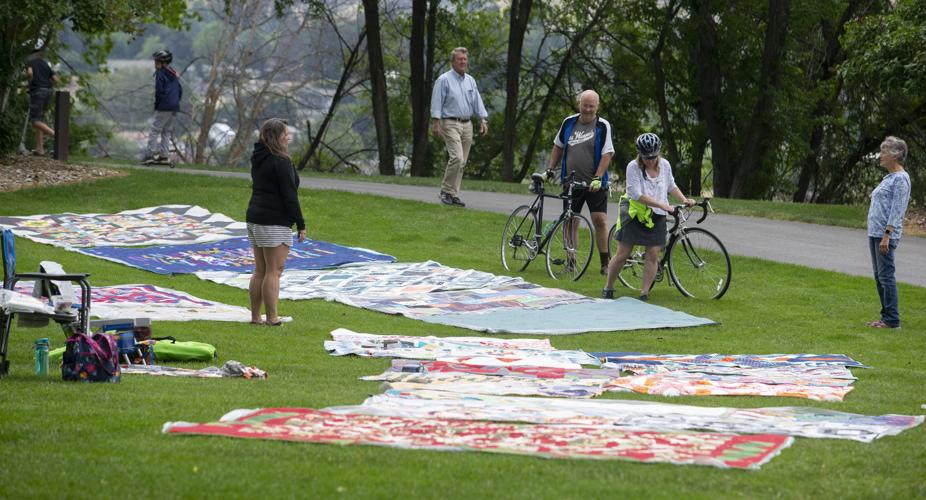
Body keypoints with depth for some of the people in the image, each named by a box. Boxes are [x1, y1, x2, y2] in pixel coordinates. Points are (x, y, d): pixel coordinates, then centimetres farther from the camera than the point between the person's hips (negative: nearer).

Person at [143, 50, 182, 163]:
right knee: (167, 132, 13)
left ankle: (150, 154, -11)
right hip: (174, 108, 8)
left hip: (163, 107, -8)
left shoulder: (160, 74, -7)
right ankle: (163, 155, 10)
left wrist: (156, 105, -4)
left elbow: (159, 91, -14)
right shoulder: (173, 74, 17)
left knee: (155, 130, -6)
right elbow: (180, 90, 19)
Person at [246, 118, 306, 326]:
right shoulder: (281, 162, -15)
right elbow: (289, 196, -17)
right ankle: (272, 320, -5)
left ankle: (255, 316, 16)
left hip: (254, 218, 9)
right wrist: (300, 224, -11)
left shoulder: (259, 159, 12)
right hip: (275, 223, -9)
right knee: (274, 271, -6)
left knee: (260, 270, 13)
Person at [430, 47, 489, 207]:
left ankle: (453, 194, 9)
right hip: (450, 124, -6)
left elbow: (477, 102, 18)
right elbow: (437, 103, -7)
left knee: (462, 162, 4)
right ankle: (446, 191, -9)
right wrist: (436, 123, -14)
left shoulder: (470, 81, 16)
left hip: (467, 125, 6)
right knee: (456, 158, -19)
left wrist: (483, 120, 7)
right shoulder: (444, 80, -4)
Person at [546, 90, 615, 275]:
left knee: (600, 220, -9)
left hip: (594, 184, -4)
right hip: (571, 182, 4)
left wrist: (597, 178, -20)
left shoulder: (603, 126, -6)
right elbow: (558, 147, 17)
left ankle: (605, 263, -2)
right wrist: (550, 170, 11)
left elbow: (607, 154, -11)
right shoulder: (569, 123, 6)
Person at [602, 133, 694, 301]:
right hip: (634, 213, -3)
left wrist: (684, 200, 0)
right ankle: (608, 288, 15)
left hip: (655, 217, 3)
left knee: (653, 255, -7)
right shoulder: (633, 167, -16)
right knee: (622, 254, -1)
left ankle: (644, 293, 0)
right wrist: (662, 205, -27)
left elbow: (671, 186, 16)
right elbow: (637, 195, -23)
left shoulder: (664, 165, -1)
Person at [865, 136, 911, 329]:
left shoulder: (900, 179, -12)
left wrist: (887, 235, -23)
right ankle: (886, 317, 16)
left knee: (886, 275, -9)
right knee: (879, 276, 11)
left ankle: (892, 320, -7)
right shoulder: (889, 178, 18)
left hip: (885, 234, -10)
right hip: (875, 233, 10)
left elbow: (897, 209, -18)